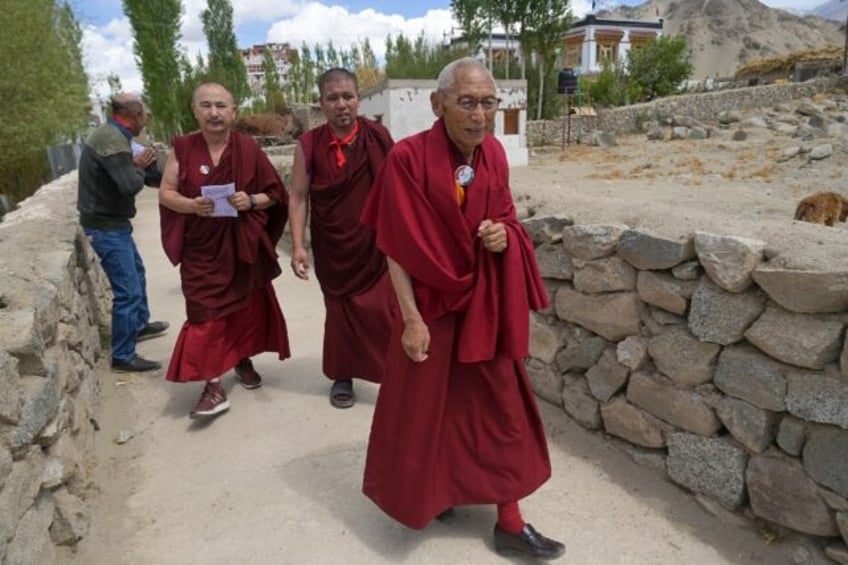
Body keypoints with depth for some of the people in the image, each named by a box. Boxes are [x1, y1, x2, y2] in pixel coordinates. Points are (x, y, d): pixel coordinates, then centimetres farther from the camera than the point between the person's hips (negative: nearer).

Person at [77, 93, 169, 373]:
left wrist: (138, 163, -3)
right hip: (106, 226, -11)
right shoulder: (112, 139, -23)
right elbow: (131, 185, -29)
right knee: (128, 291, -7)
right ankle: (123, 356, 4)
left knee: (136, 272, 26)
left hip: (112, 221, 11)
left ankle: (140, 325, 45)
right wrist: (139, 167, -10)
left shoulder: (112, 134, 9)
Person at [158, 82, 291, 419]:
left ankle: (243, 361, 37)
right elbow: (166, 193, 1)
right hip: (202, 247, -1)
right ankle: (213, 387, 0)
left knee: (247, 306, 13)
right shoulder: (183, 149, -1)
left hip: (245, 244, 1)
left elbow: (274, 193, 2)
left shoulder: (248, 148, -2)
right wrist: (191, 205, -18)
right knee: (206, 312, -4)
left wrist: (252, 201, -18)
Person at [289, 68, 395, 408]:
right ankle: (342, 377, 30)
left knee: (385, 309, -1)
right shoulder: (309, 145, -5)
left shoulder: (379, 137, -3)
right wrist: (298, 246, -10)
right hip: (333, 247, 1)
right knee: (340, 310, 13)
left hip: (378, 242, 0)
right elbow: (298, 197, -3)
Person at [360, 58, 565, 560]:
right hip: (433, 304, -5)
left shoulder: (494, 154, 0)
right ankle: (430, 494, 41)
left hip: (487, 304, 5)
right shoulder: (408, 158, -17)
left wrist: (504, 235, -11)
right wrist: (411, 319, -16)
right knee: (427, 409, 11)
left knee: (501, 409, 11)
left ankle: (510, 523, 28)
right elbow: (397, 249, -14)